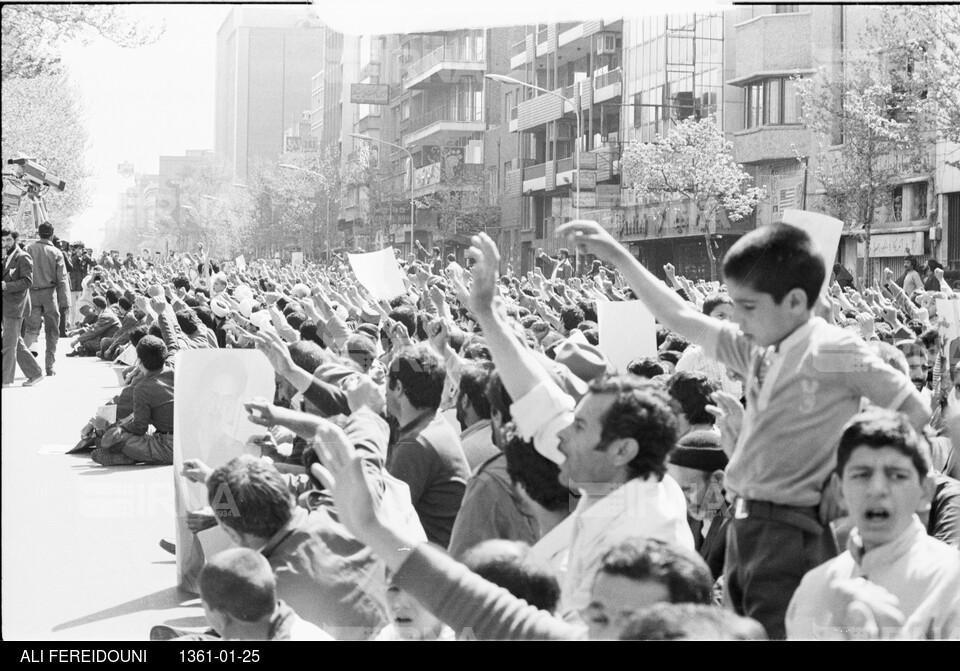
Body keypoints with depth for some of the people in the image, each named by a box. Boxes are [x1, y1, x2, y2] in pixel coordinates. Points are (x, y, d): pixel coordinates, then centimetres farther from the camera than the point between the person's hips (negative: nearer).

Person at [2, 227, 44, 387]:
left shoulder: (23, 257, -8)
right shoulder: (5, 258, 18)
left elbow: (27, 281, -15)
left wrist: (6, 285, -22)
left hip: (15, 306, -9)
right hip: (6, 306, 9)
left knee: (9, 344, -7)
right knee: (17, 344, 12)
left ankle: (6, 380, -3)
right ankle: (35, 373, 19)